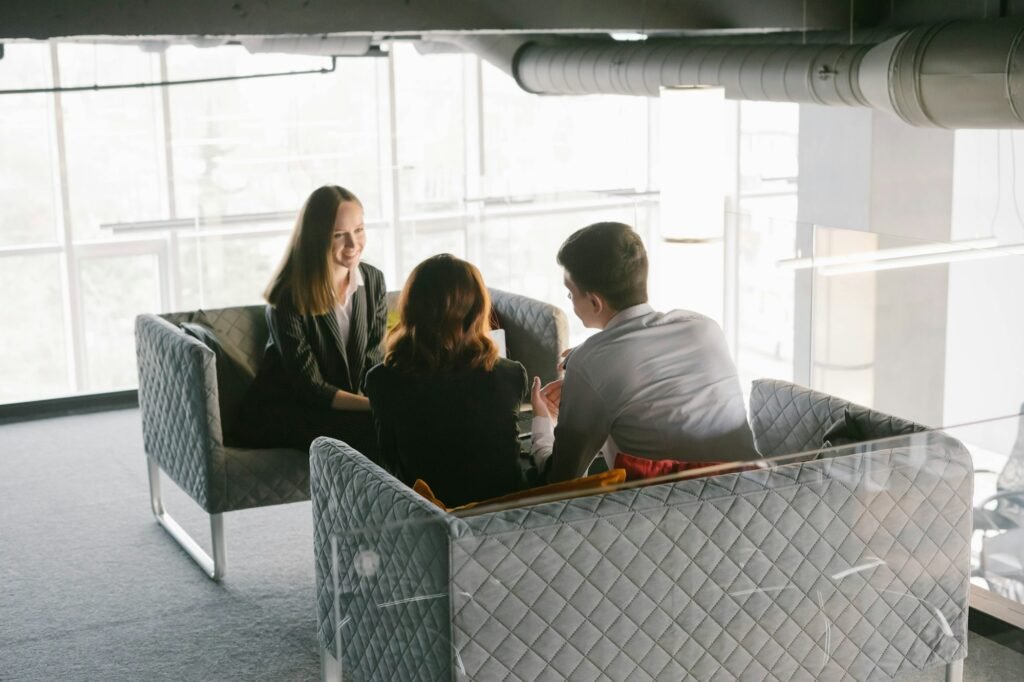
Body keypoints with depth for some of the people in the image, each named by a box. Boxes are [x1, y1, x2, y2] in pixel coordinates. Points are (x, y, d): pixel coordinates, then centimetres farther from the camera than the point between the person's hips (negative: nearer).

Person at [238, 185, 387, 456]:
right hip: (278, 414, -5)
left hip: (343, 406, 5)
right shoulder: (289, 298, -18)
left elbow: (374, 363, -1)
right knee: (374, 428, -30)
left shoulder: (373, 281, -2)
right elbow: (310, 387, -18)